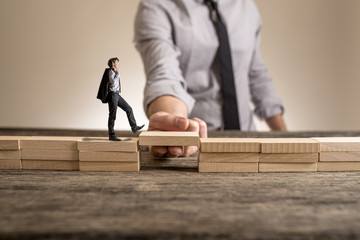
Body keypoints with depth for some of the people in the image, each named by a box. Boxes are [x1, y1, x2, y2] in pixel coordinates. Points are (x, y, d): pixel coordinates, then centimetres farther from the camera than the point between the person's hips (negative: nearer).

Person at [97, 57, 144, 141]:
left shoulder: (114, 72, 19)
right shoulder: (111, 71, -10)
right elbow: (113, 82, -24)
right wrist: (117, 74, -15)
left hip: (116, 95, 9)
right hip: (112, 94, -9)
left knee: (128, 108, 8)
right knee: (113, 115, -6)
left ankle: (134, 127, 13)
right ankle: (111, 135, 0)